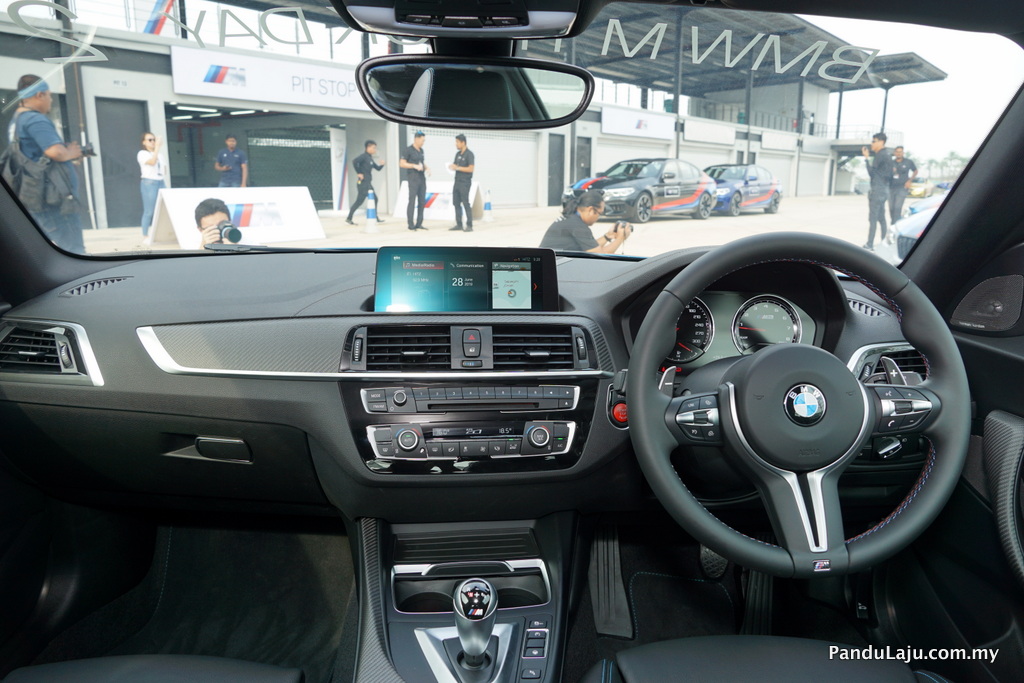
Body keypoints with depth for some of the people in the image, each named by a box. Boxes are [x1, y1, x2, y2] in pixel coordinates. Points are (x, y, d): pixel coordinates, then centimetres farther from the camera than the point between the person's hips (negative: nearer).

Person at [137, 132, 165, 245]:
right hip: (149, 183, -6)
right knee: (149, 211, -7)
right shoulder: (142, 153, -2)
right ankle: (145, 236, -2)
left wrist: (164, 168, 3)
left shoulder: (159, 154, 17)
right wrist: (157, 147, -17)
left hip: (160, 182, 6)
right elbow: (152, 162, -20)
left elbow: (163, 169, 25)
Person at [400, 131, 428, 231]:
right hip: (413, 179, -7)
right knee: (412, 201, -7)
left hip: (422, 178, 7)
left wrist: (426, 168, 7)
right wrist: (414, 166, -17)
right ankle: (411, 225, -4)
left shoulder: (421, 150, 15)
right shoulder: (408, 150, -5)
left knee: (422, 202, 6)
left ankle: (419, 224, 11)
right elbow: (401, 163, -9)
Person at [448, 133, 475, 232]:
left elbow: (471, 168, -17)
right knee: (456, 203, 6)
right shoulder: (458, 154, 14)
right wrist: (451, 166, -2)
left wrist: (457, 168, -19)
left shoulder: (469, 154, -9)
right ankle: (459, 225, 12)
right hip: (457, 181, 8)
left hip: (465, 182, -8)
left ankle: (469, 226, -5)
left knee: (466, 203, -8)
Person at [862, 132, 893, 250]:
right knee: (881, 218, 11)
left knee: (872, 218, -10)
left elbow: (871, 172, -11)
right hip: (884, 189, 10)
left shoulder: (880, 155, -12)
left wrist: (867, 157, -7)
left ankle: (870, 245, -12)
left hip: (877, 189, -10)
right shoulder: (886, 154, 17)